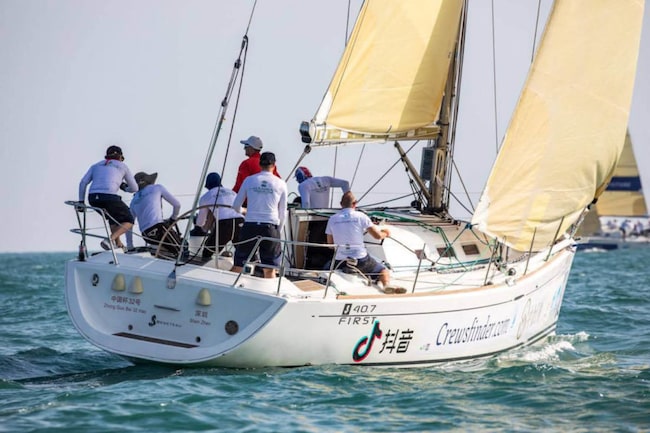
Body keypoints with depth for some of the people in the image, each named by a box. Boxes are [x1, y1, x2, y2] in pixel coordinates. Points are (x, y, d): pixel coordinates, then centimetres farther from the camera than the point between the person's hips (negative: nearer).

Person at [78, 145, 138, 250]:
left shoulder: (96, 166, 25)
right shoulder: (122, 166, 17)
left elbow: (83, 183, 13)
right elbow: (134, 188, 19)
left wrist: (81, 201, 17)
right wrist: (124, 187, 40)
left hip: (92, 199, 5)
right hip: (110, 197, -5)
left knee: (113, 216, 33)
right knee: (129, 221, 12)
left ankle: (118, 243, 31)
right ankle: (110, 239, -11)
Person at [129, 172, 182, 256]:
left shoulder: (134, 201, 25)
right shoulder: (157, 188, 13)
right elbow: (177, 204, 14)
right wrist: (172, 219, 31)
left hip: (146, 237, 5)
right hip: (158, 228, -5)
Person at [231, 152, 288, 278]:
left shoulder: (249, 180, 6)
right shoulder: (280, 184, 5)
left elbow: (236, 206, 13)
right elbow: (283, 213, 9)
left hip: (250, 226, 0)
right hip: (270, 227, 0)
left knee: (238, 265, 6)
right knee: (270, 269, 6)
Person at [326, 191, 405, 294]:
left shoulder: (332, 219, 4)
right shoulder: (360, 216, -5)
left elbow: (330, 244, 11)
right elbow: (377, 236, -4)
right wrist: (385, 233, 20)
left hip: (340, 263, 1)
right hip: (360, 260, -1)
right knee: (384, 271, 16)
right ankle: (385, 284, -18)